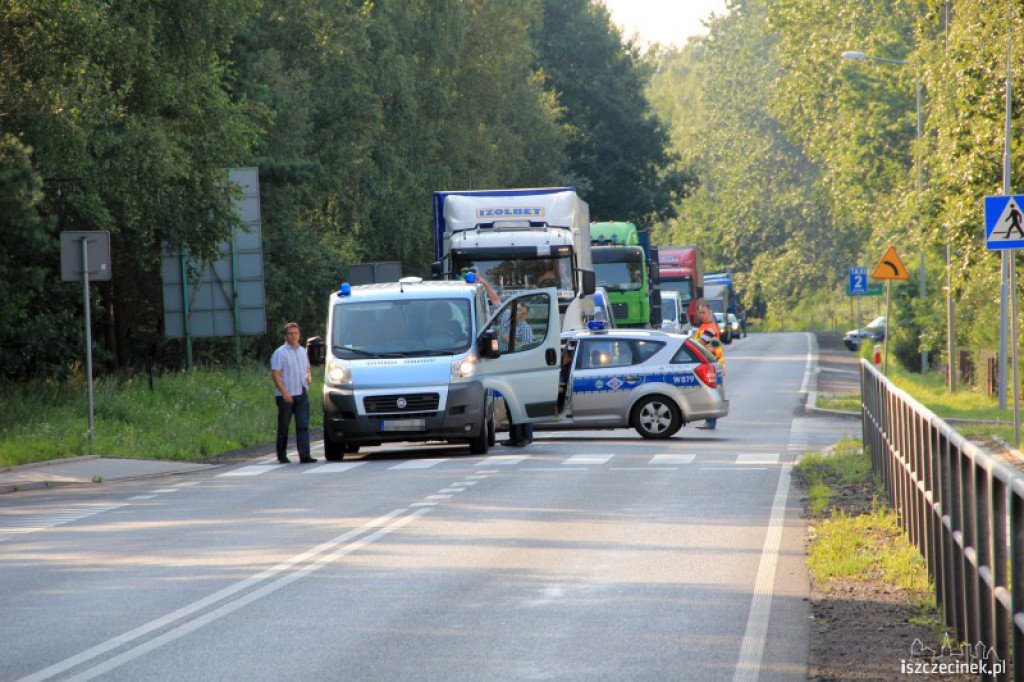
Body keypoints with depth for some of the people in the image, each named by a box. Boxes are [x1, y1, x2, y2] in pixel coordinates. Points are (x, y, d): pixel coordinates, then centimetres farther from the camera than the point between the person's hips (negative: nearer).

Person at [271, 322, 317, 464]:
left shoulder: (302, 351, 14)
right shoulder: (280, 353, -5)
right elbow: (275, 375, -11)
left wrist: (309, 377, 4)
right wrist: (284, 392, -19)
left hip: (302, 394, 5)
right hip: (286, 396, -5)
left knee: (303, 425, -6)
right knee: (284, 426, 4)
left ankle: (304, 455, -10)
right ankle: (281, 455, 17)